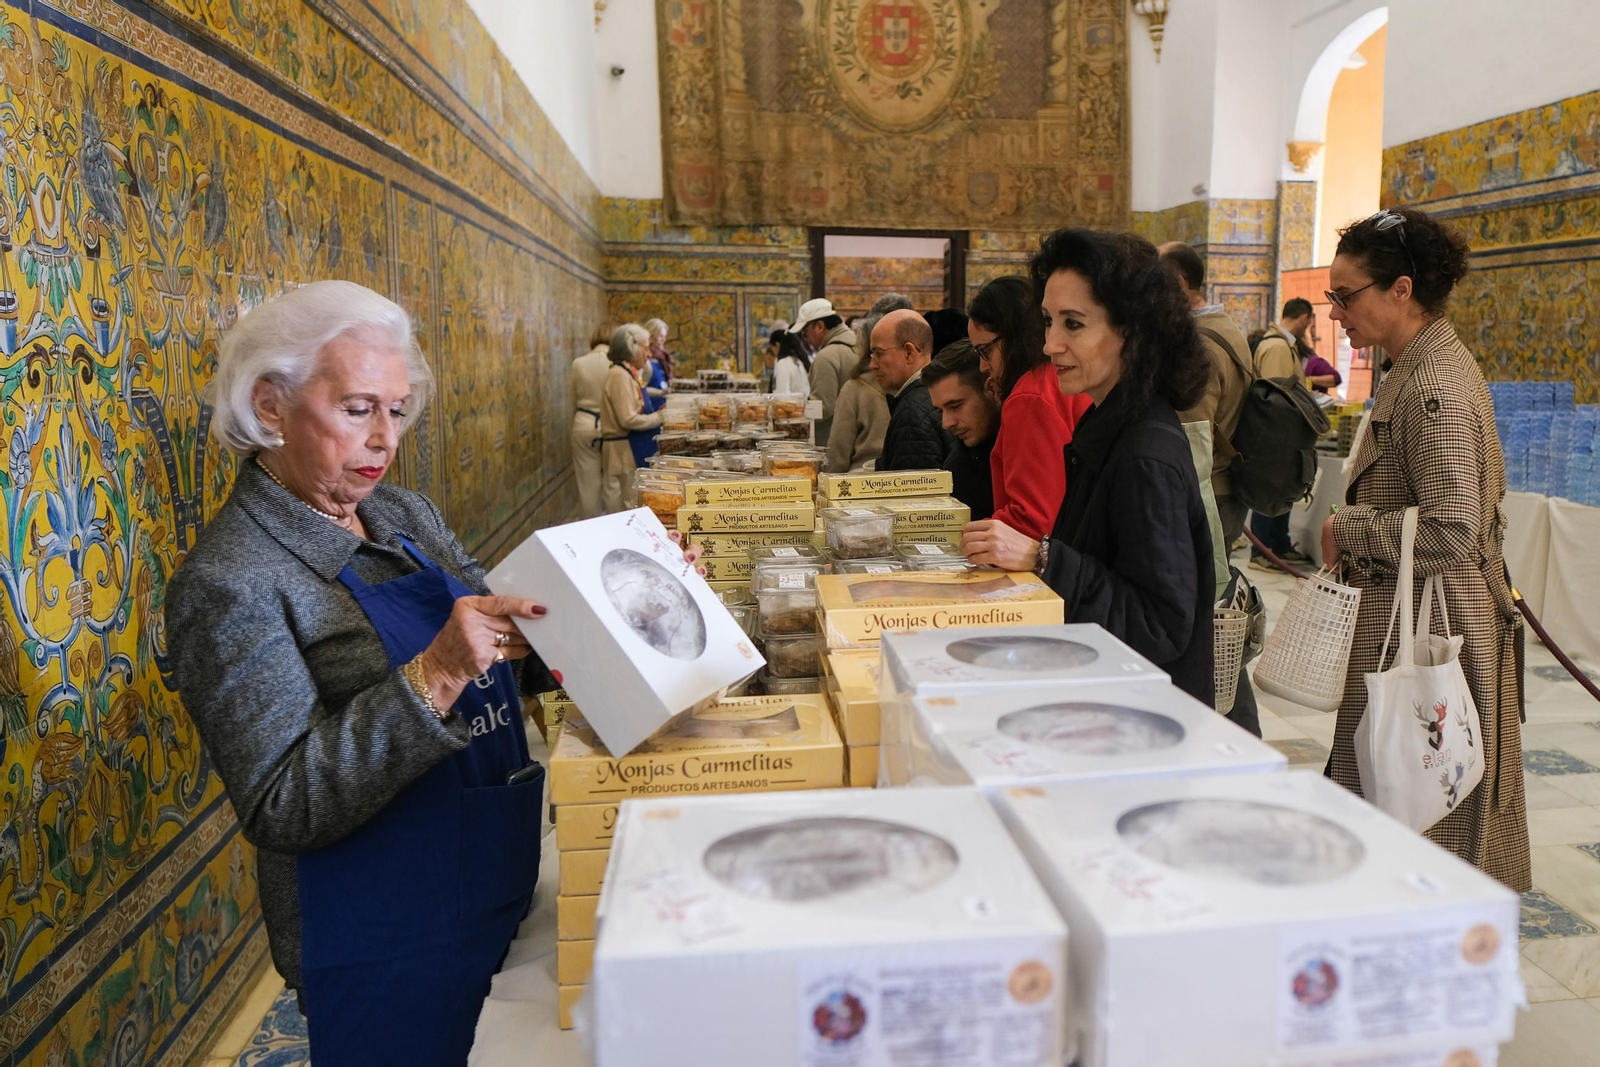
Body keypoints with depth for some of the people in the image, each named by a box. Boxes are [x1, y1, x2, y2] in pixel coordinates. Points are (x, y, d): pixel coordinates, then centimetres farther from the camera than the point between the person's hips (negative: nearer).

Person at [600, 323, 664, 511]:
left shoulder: (627, 373, 13)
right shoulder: (619, 375, -16)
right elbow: (628, 420, -21)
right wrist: (658, 417, -11)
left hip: (628, 448, 9)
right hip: (620, 449, -9)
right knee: (622, 504, -3)